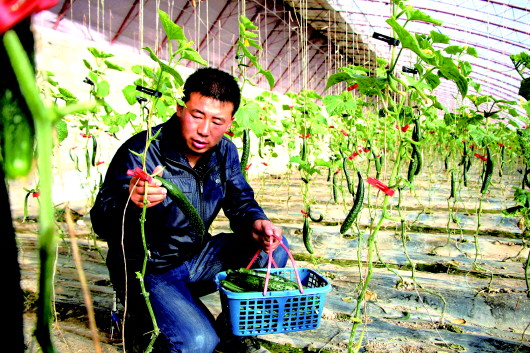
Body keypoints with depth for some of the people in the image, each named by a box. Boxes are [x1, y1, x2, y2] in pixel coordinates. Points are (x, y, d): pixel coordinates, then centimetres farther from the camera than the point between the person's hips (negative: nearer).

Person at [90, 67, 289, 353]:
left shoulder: (224, 152, -1)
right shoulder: (140, 152, -21)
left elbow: (240, 199, 6)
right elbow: (101, 224, -25)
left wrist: (255, 222, -19)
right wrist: (131, 202, -50)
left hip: (196, 260, 7)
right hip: (148, 271, -6)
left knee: (274, 248, -8)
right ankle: (139, 323, 7)